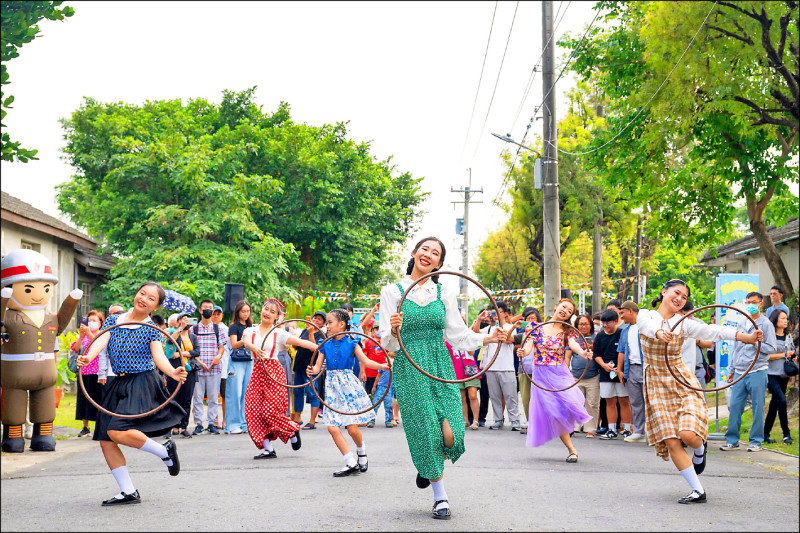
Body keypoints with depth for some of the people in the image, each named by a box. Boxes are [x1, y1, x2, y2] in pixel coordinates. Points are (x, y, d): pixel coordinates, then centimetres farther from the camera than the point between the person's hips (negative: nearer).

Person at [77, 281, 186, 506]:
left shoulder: (152, 329, -1)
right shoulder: (113, 320, 9)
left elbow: (158, 356, -15)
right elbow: (101, 341, -7)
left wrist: (172, 372, -36)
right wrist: (88, 357, -29)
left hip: (143, 384, -6)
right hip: (119, 385, 6)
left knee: (117, 431, -24)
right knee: (105, 441, 2)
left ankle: (164, 451, -2)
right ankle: (128, 492, 12)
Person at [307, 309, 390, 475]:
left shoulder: (351, 343, -2)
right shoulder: (325, 345, 7)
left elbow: (365, 362, -8)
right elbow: (318, 366, 3)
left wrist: (382, 366, -24)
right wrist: (312, 371, -20)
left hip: (348, 384, -4)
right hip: (332, 387, 4)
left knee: (352, 428, -5)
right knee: (332, 427, -6)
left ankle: (362, 453, 27)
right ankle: (351, 464, 3)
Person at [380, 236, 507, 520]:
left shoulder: (444, 293, 9)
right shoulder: (393, 291, 1)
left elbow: (458, 335, 11)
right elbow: (386, 343, -2)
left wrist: (489, 337, -2)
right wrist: (394, 330, -24)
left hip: (441, 365, 2)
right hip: (409, 368, -2)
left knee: (450, 434, -9)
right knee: (425, 431, -5)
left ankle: (428, 468, 26)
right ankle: (440, 496, 14)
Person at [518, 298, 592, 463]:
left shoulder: (567, 332, 8)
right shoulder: (536, 327, 6)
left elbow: (573, 344, -14)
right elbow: (528, 346, -5)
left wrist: (583, 353, -36)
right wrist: (523, 352, -30)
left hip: (560, 374, 1)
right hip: (541, 376, 0)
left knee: (567, 404, -21)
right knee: (552, 411, -7)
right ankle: (571, 449, 3)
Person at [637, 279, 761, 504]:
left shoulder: (683, 323, 1)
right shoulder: (646, 315, -2)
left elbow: (713, 331, -11)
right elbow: (647, 325, -26)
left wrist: (748, 337, -24)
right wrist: (659, 333, -50)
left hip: (682, 382, 0)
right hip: (657, 386, 0)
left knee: (688, 435, -19)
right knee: (671, 442, -6)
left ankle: (700, 450, 18)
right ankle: (698, 491, 4)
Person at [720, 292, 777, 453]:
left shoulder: (766, 324, 0)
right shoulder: (741, 324, 18)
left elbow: (772, 348, -6)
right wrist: (731, 370, 20)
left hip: (757, 372, -5)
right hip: (739, 372, 5)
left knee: (758, 408, -1)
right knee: (734, 406, 1)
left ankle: (756, 441, 7)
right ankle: (732, 440, 9)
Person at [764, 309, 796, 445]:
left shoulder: (788, 336, 13)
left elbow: (792, 352, 26)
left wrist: (793, 356, 3)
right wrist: (784, 355, -12)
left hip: (784, 375, 7)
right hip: (771, 374, -7)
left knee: (774, 404, 10)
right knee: (782, 400, -18)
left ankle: (766, 434, 18)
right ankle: (786, 434, -10)